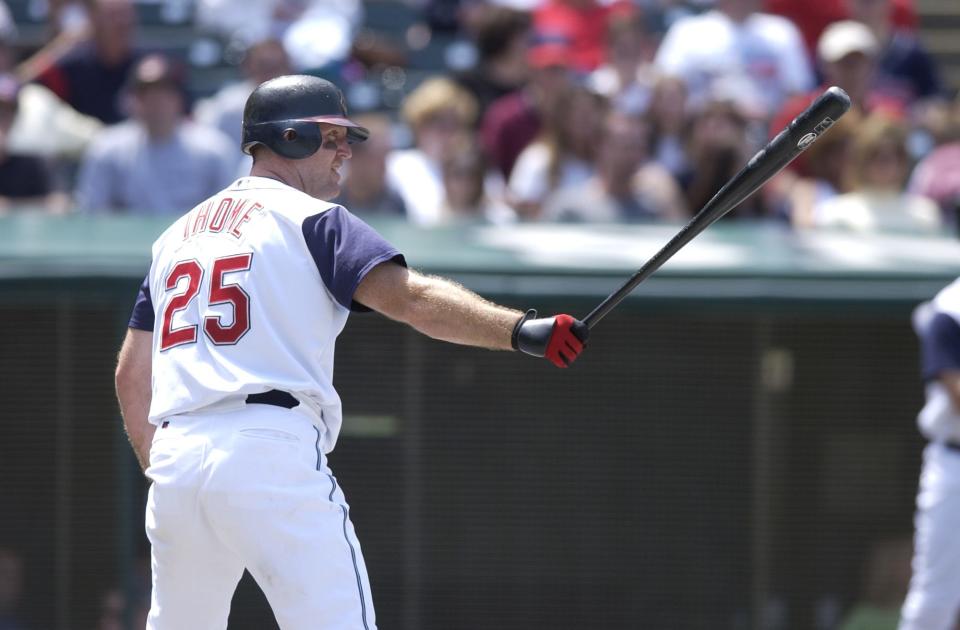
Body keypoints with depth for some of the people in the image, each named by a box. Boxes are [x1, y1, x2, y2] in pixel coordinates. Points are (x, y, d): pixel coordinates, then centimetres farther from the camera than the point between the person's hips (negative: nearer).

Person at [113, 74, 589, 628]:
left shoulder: (177, 234, 23)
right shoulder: (312, 219, 2)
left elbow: (132, 373, 25)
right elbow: (407, 296, -15)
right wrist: (519, 331, -24)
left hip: (175, 461, 7)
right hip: (273, 454, -7)